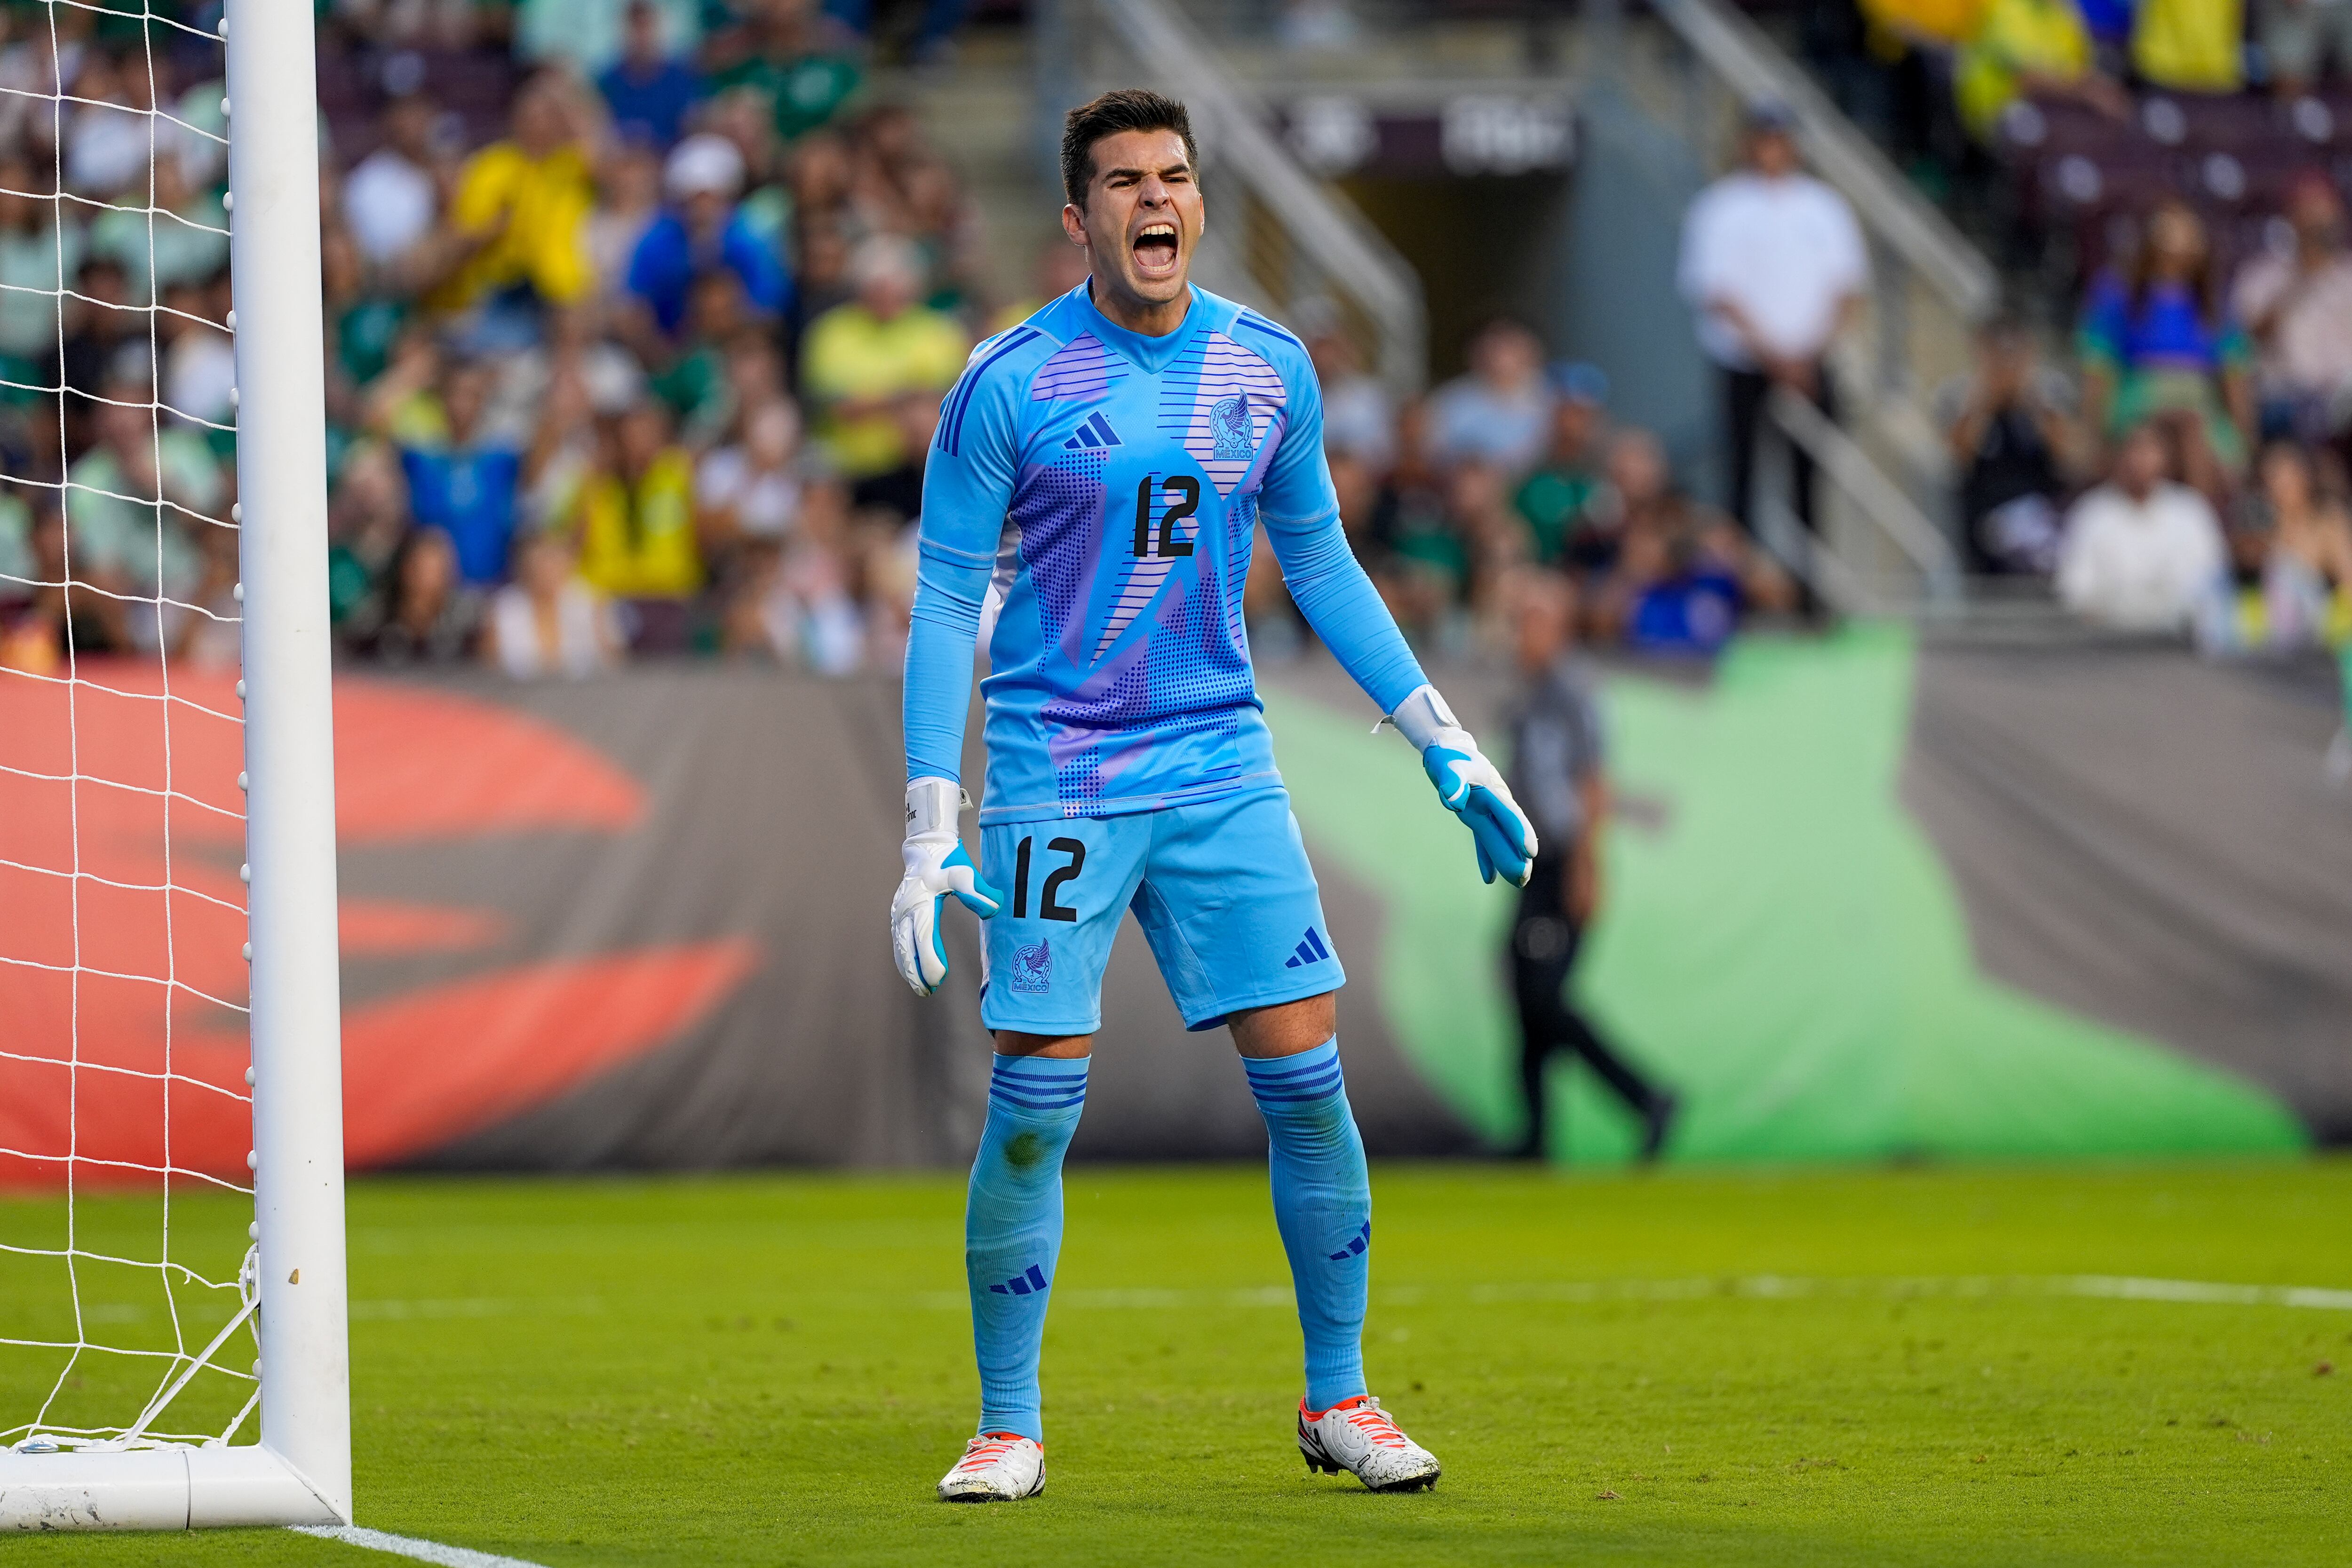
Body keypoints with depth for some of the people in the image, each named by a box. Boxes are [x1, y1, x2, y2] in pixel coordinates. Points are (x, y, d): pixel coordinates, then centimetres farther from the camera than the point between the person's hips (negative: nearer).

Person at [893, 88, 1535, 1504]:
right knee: (1035, 1104, -6)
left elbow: (1320, 561, 17)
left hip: (1222, 768, 4)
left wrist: (1444, 744, 13)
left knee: (1306, 1072, -1)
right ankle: (1010, 1428, 7)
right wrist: (931, 831, -11)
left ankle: (1339, 1398, 12)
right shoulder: (1009, 387, -7)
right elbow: (947, 600, -5)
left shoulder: (1269, 368, 5)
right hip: (1056, 786, -3)